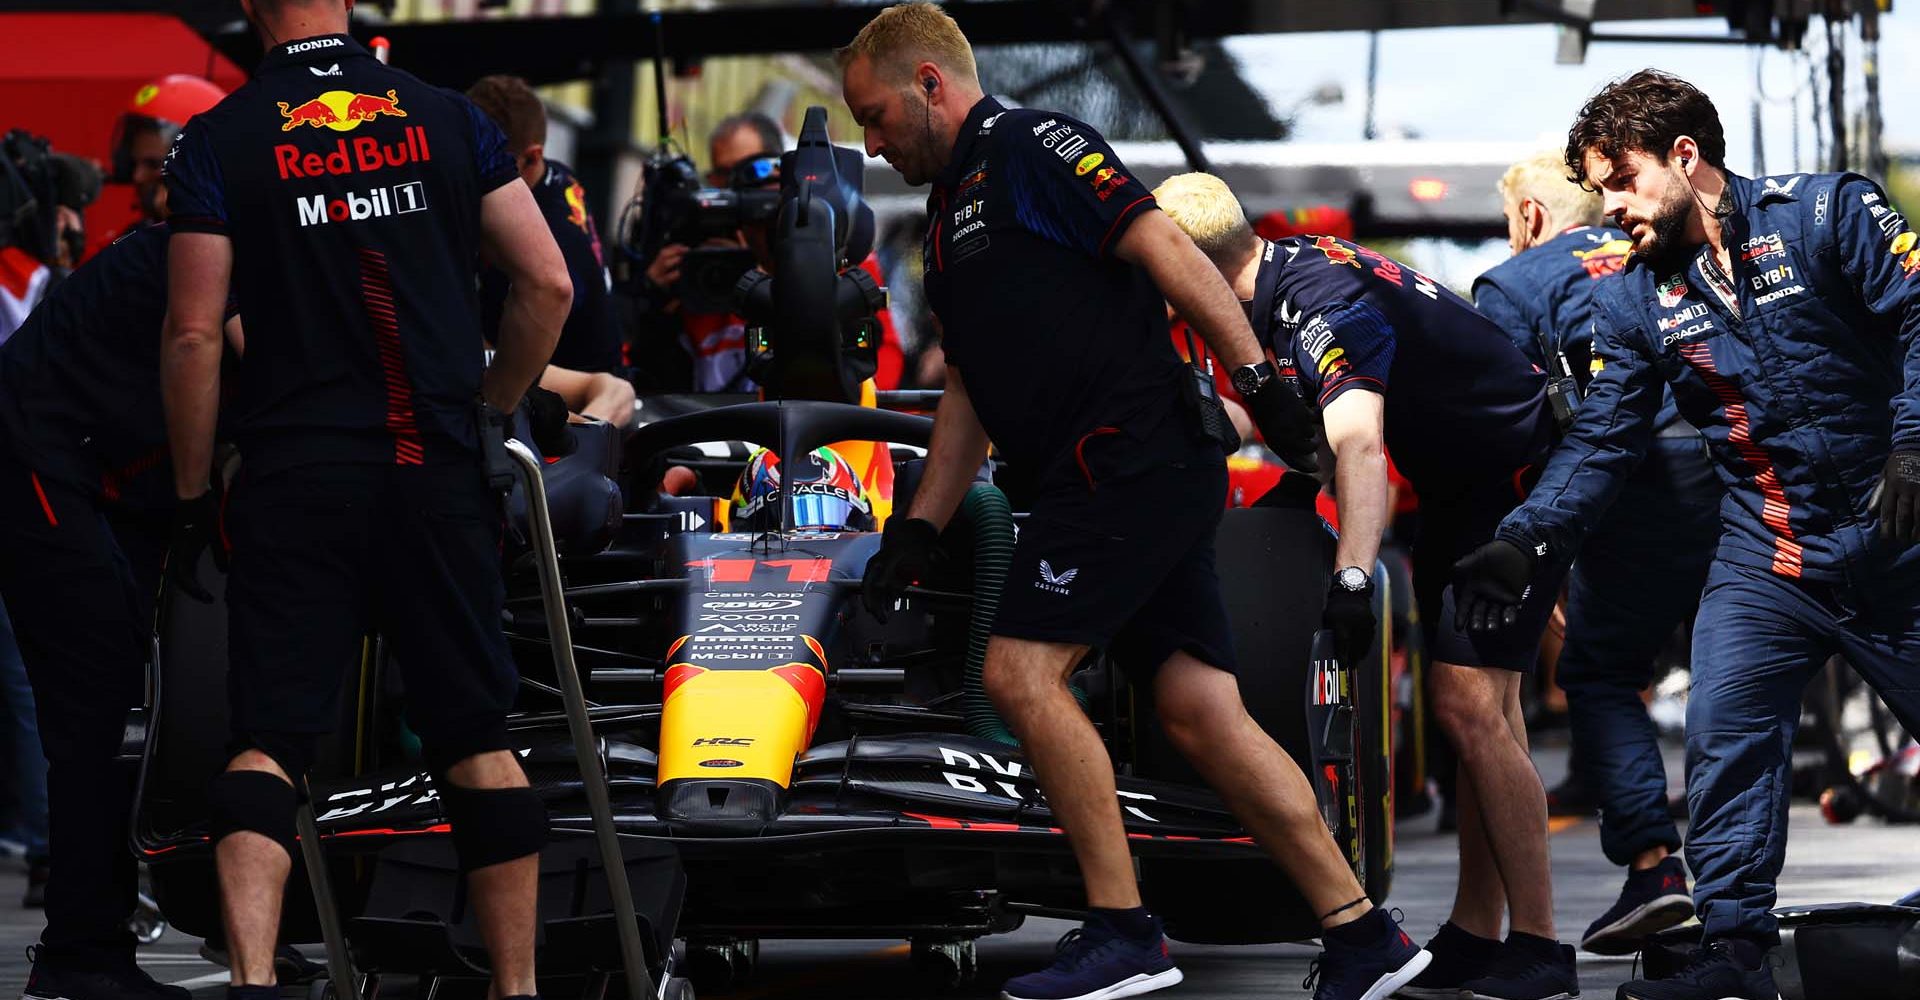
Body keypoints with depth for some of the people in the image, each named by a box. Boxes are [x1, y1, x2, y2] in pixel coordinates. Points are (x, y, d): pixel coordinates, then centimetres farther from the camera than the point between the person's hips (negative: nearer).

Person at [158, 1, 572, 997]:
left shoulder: (217, 142, -2)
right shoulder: (446, 119, 6)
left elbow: (193, 335, -5)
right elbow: (547, 284, 3)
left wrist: (193, 496, 4)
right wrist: (490, 412, 18)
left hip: (295, 476, -2)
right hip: (437, 471, 2)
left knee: (268, 739, -3)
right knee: (475, 737, 10)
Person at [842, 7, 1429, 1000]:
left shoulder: (1032, 147, -4)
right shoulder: (949, 213, 25)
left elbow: (1166, 251, -14)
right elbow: (969, 390, 27)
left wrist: (1256, 376, -21)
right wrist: (918, 527, 20)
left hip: (1129, 459, -9)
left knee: (1021, 670, -12)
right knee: (1200, 711, 3)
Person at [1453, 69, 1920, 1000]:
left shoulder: (1828, 213, -6)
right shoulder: (1630, 300, 8)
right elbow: (1600, 442, 7)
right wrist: (1523, 540, -7)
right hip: (1762, 556, 4)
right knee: (1724, 738, -9)